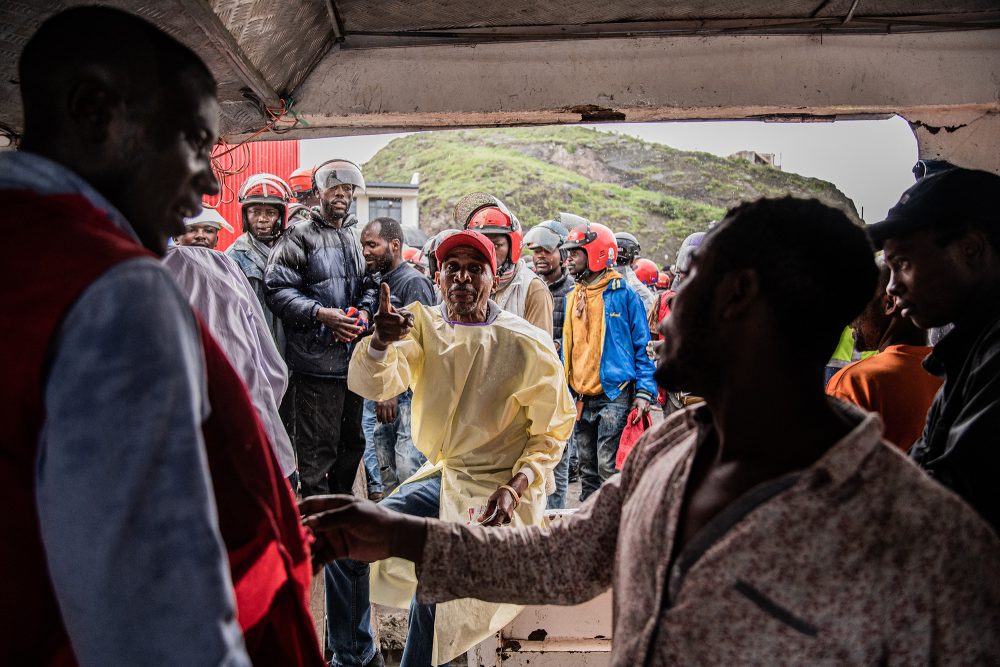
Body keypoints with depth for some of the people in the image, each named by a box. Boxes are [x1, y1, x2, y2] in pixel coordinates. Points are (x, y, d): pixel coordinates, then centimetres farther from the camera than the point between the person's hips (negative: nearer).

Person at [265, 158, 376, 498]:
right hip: (316, 359, -6)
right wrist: (320, 313, -20)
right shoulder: (299, 237, -4)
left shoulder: (358, 237, 14)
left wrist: (364, 311, -1)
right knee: (318, 447, -1)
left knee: (352, 441, 17)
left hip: (354, 356, 7)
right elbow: (277, 289, -11)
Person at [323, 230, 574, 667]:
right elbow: (375, 384, -14)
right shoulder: (423, 324, 0)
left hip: (498, 488, -5)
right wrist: (381, 341, -36)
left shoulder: (528, 345, -11)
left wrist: (514, 488, -18)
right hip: (438, 477, 5)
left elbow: (551, 431, -4)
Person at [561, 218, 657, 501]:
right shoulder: (572, 298, 13)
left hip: (615, 395, -6)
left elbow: (642, 346, -4)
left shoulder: (623, 294, -5)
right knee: (587, 469, 15)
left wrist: (644, 393, -12)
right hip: (581, 399, 7)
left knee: (609, 467, -7)